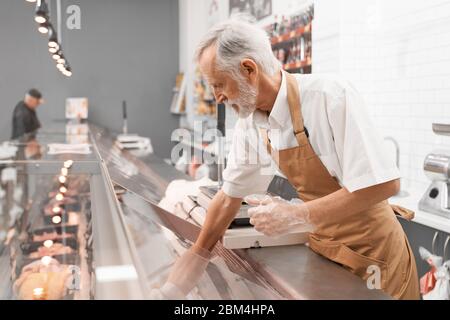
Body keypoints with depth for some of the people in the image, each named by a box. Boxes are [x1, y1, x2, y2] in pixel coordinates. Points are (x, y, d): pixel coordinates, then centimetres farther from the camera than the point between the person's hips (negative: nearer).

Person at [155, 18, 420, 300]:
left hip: (371, 253, -6)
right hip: (324, 247, 6)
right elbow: (230, 195, 5)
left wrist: (298, 215, -26)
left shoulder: (331, 96, -26)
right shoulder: (249, 124, -6)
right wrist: (198, 256, 8)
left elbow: (384, 183, -28)